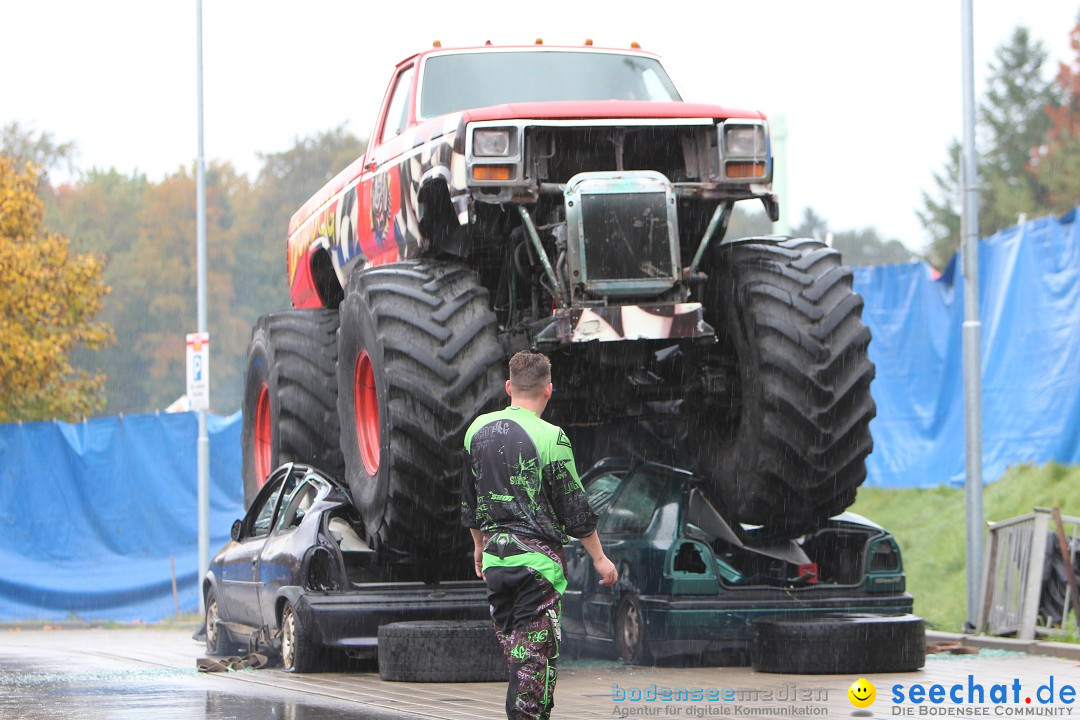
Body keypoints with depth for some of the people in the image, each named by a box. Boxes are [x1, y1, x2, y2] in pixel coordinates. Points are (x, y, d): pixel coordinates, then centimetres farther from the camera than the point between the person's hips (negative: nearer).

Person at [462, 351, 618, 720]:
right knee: (536, 648, -3)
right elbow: (574, 508, -8)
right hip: (538, 557, -6)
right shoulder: (549, 437, -12)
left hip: (494, 554, 6)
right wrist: (599, 558, 1)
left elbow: (469, 498, 16)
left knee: (511, 645, 14)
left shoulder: (479, 429, 6)